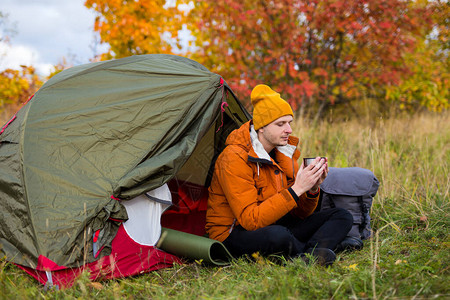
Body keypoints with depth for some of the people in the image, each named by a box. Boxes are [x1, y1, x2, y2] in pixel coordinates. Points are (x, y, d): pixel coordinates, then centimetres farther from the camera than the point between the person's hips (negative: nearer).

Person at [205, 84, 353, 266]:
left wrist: (312, 190, -16)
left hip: (271, 225, 8)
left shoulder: (285, 152, 3)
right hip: (233, 235, -8)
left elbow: (299, 213, 6)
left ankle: (308, 255, -28)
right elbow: (250, 220, -28)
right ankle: (314, 254, -12)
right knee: (277, 235, -42)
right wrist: (295, 189, -30)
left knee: (342, 216, -3)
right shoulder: (234, 159, -21)